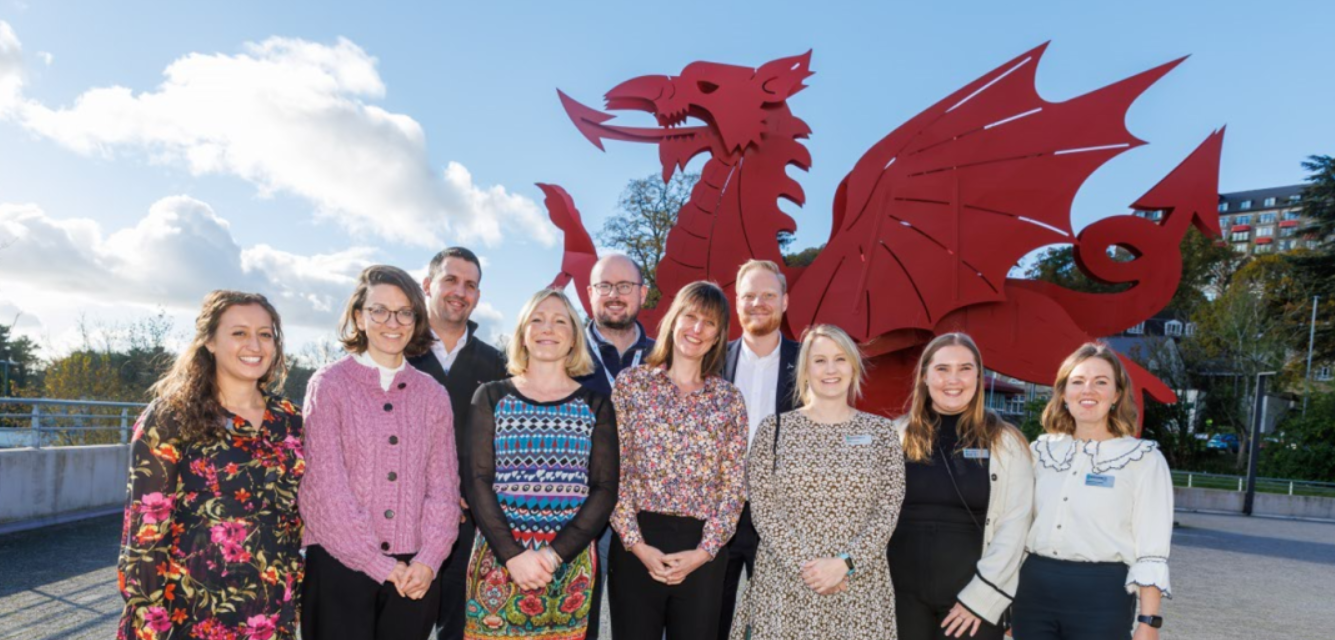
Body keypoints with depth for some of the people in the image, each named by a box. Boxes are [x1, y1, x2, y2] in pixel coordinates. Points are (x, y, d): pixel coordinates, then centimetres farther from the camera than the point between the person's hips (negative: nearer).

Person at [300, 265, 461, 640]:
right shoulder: (329, 384, -2)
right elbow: (325, 485, -8)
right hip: (340, 566, -3)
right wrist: (380, 565, -11)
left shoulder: (433, 394, 8)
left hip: (414, 573, 3)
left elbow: (443, 485, 5)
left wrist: (428, 560, -9)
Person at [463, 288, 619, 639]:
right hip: (499, 556, 0)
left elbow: (605, 489, 0)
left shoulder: (596, 406, 5)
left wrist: (556, 553, -11)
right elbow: (478, 481, -1)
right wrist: (513, 555, -12)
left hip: (571, 563, 1)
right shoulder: (492, 397, 5)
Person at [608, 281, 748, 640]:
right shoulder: (631, 383, 1)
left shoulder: (729, 400, 5)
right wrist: (636, 543, -9)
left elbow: (734, 485, 3)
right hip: (637, 544, -1)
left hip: (702, 551, 2)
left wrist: (704, 550, -7)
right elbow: (614, 472, -2)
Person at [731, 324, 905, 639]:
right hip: (783, 585, -1)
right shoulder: (774, 429, 2)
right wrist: (805, 565, -13)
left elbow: (888, 510, -1)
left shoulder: (881, 431, 5)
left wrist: (845, 563, -12)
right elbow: (762, 508, -3)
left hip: (859, 590, 1)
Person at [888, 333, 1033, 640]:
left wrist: (981, 596, -11)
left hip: (975, 599, -1)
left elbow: (1014, 525, -4)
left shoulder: (1006, 442, 1)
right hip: (903, 595, 1)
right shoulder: (896, 436, 3)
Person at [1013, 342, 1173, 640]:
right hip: (1034, 590, 3)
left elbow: (1152, 552, -6)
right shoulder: (1042, 450, 7)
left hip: (1102, 596, -3)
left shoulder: (1145, 459, -3)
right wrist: (1009, 596, 12)